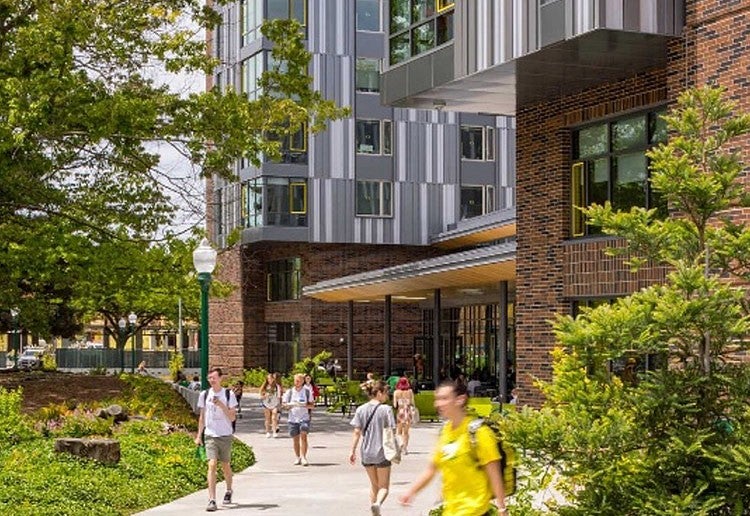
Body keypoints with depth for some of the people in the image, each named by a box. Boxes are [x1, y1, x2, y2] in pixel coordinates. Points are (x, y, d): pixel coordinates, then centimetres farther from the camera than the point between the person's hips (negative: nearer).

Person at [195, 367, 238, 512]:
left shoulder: (228, 394, -2)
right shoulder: (204, 395, 5)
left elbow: (232, 417, -4)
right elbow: (202, 417, 14)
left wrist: (221, 405, -18)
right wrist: (199, 436, 11)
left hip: (225, 435, -1)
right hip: (210, 435, 1)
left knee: (225, 465, 11)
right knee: (212, 465, -13)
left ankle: (229, 491, 38)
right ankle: (212, 500, -16)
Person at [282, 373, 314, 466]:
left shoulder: (307, 392, 3)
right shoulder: (289, 392, 5)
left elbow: (312, 405, 6)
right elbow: (283, 404, 7)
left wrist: (305, 405, -14)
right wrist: (289, 405, -15)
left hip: (304, 418, -2)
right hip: (293, 419, 2)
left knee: (303, 436, -16)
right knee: (295, 439, 6)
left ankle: (303, 457, -17)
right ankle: (297, 457, 20)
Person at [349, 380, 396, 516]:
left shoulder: (361, 409, 2)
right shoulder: (386, 409, -10)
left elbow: (357, 432, 0)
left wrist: (352, 451, 4)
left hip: (366, 453, 4)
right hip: (382, 453, -4)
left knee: (374, 485, 22)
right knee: (384, 486, 6)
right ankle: (377, 503, -23)